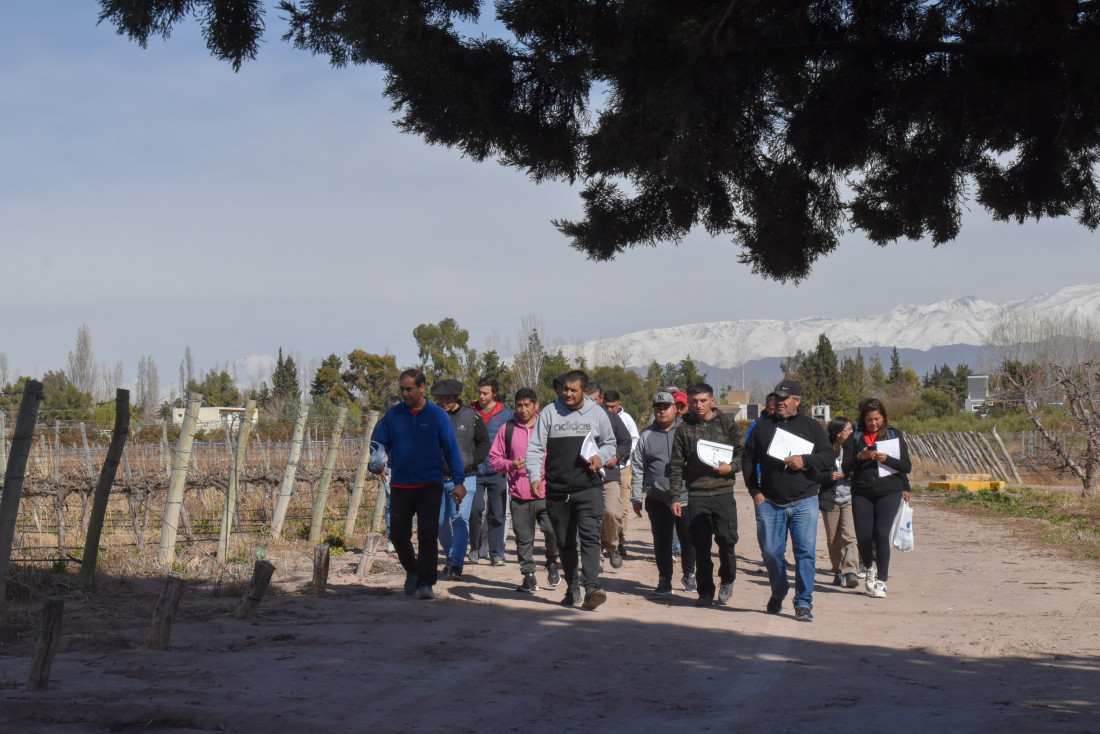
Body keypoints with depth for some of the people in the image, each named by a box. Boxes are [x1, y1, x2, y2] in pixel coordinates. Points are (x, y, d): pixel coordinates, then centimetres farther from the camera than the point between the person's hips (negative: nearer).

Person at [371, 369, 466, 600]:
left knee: (428, 535, -8)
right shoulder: (392, 416, 6)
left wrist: (458, 481, -4)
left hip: (430, 486, -3)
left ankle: (426, 583, -4)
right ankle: (412, 570, 32)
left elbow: (451, 449, 2)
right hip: (400, 486, 3)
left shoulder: (437, 415, 1)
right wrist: (376, 463, -16)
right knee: (399, 536, 7)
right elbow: (380, 444, 6)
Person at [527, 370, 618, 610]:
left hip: (589, 488, -2)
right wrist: (535, 476, -11)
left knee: (589, 535, -16)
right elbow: (535, 448, 4)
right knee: (564, 541, 10)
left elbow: (610, 443, 19)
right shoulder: (549, 413, 6)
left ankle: (592, 587, -24)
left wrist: (601, 456, -4)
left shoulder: (597, 413, 8)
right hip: (557, 489, 2)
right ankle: (572, 588, 23)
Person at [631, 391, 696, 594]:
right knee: (662, 540, 2)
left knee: (689, 538, 5)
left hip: (686, 496, -1)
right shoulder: (647, 436, 9)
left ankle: (689, 574, 26)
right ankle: (664, 579, 14)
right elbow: (638, 468, 10)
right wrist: (636, 497, 7)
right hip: (657, 499, 1)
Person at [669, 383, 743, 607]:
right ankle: (705, 591, 12)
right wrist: (675, 497, 4)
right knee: (700, 546, 1)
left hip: (723, 491, -1)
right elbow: (676, 465, 9)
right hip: (696, 495, 1)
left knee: (726, 538, -10)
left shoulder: (727, 424, 7)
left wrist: (731, 466, -11)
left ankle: (726, 579, 15)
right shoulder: (684, 429, 9)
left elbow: (742, 453, 10)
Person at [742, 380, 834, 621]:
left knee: (805, 551, -8)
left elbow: (829, 458, 3)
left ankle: (804, 603, -2)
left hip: (804, 502, -1)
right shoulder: (763, 427, 12)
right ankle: (778, 593, 27)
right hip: (769, 502, 1)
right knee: (770, 552, 3)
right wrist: (755, 491, 4)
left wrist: (805, 460, -13)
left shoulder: (811, 426, 9)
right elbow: (748, 460, 14)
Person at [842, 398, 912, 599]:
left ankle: (881, 581, -3)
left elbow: (907, 466, 3)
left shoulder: (894, 435, 6)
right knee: (863, 536, -2)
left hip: (889, 491, -1)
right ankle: (870, 567, 30)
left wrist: (887, 459, -14)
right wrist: (860, 457, -18)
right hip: (862, 493, 1)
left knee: (881, 534, -13)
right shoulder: (855, 438, 7)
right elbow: (845, 467, 0)